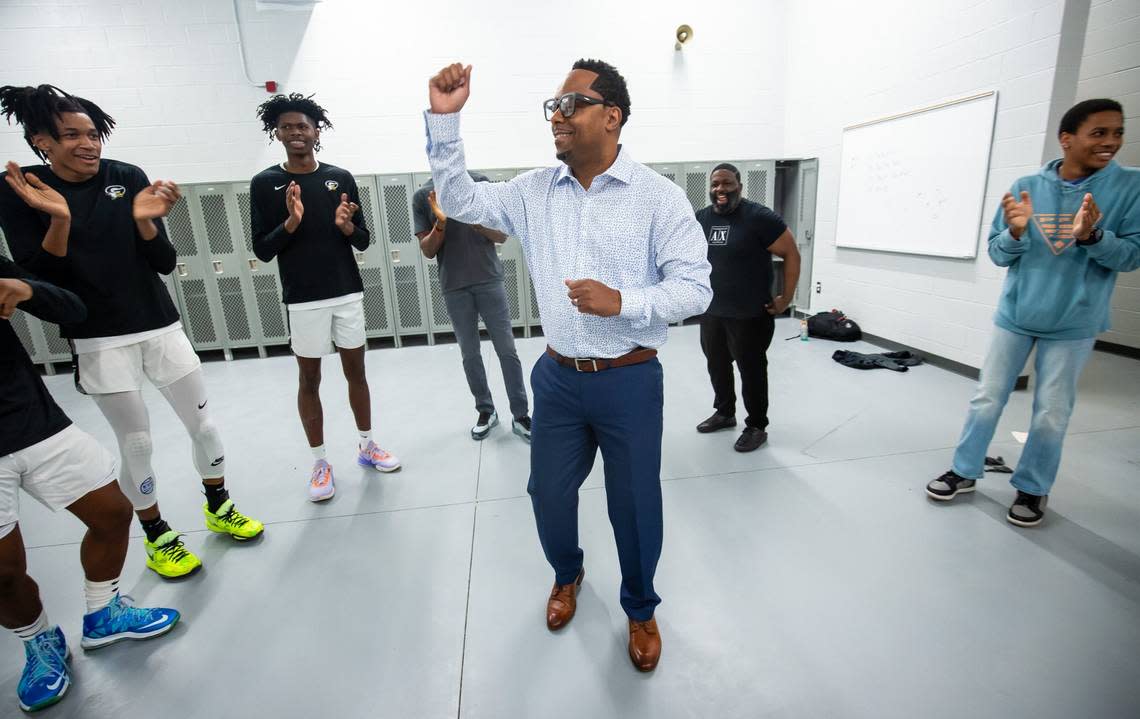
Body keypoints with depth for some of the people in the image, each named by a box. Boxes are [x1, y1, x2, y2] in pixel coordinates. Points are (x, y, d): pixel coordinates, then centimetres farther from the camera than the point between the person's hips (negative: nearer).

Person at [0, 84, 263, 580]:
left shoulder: (129, 178, -2)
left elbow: (165, 264, -3)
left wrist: (145, 222, -22)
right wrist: (59, 221, -24)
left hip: (162, 328, 2)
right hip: (99, 341, -2)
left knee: (204, 426, 9)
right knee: (137, 447, 5)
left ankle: (219, 509, 33)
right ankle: (158, 539, 27)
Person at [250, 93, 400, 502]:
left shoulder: (341, 178, 3)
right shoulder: (264, 184, -1)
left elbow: (364, 242, 5)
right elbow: (262, 250, -4)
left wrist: (347, 226, -16)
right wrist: (291, 221, -19)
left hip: (349, 294, 2)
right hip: (303, 300, -2)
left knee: (356, 372, 11)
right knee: (309, 380, 6)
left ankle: (366, 446, 27)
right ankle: (320, 463, 19)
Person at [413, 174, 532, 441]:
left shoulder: (480, 182, 1)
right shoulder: (422, 196, 3)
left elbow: (502, 235, -1)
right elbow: (427, 251, 1)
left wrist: (472, 220, -19)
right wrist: (441, 222, -17)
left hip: (489, 280, -1)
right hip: (454, 287, 1)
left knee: (507, 350, 0)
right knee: (470, 354, 8)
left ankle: (521, 415, 8)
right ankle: (486, 411, 23)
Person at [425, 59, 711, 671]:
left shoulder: (658, 197, -8)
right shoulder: (533, 191, 4)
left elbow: (694, 288, -10)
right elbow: (461, 201, 7)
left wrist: (622, 302, -24)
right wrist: (444, 120, -4)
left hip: (630, 380, -3)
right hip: (558, 377, 4)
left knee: (634, 504, 12)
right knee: (548, 493, 18)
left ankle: (640, 609, 41)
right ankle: (566, 574, 51)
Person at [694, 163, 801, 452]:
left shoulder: (759, 217, -13)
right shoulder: (701, 219, 4)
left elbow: (792, 255, -9)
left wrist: (786, 299, -10)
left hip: (750, 315, -6)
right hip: (711, 312, 6)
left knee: (751, 371, 4)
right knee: (717, 366, 17)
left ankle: (757, 426, 21)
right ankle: (724, 413, 38)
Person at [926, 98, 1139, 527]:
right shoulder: (1027, 187, -3)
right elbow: (997, 253, -2)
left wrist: (1092, 236, -25)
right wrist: (1016, 232, -23)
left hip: (1074, 325, -1)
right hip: (1015, 316, 1)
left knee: (1051, 415, 7)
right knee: (986, 400, 8)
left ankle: (1033, 489, 24)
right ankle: (965, 472, 22)